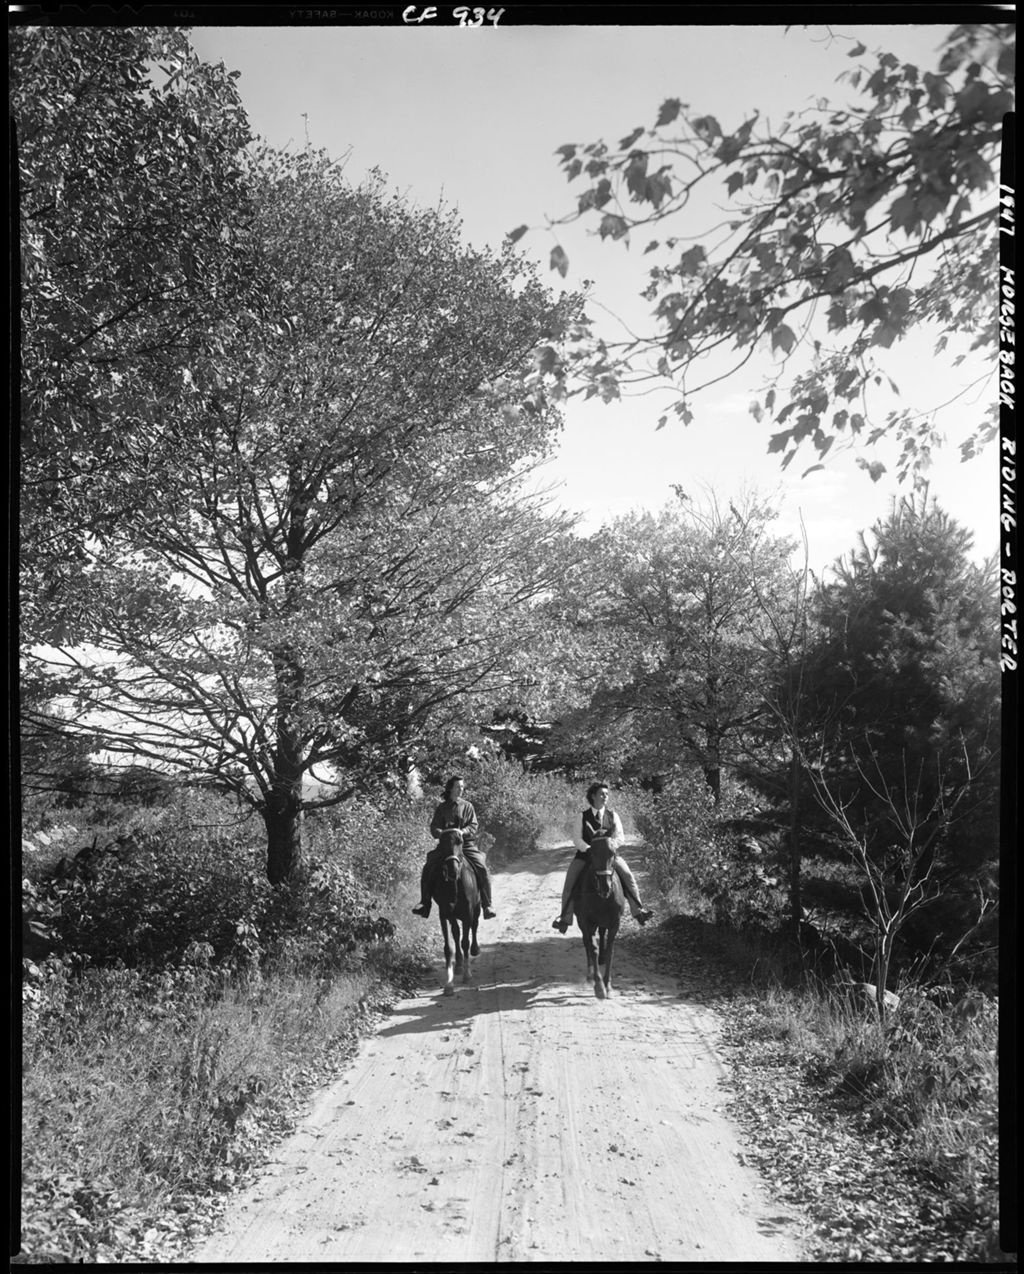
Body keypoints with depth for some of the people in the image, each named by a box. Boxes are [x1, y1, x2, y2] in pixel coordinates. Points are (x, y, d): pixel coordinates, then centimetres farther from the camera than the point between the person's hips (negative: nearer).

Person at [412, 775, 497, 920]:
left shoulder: (467, 806, 8)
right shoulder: (442, 807, 9)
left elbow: (473, 826, 0)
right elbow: (433, 827, 4)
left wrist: (463, 831, -21)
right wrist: (442, 833, -19)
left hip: (466, 844, -1)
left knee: (482, 868, -23)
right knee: (428, 868, -19)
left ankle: (487, 906, -16)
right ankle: (424, 903, -5)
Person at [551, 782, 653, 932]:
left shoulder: (613, 816, 6)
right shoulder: (583, 816, 0)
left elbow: (621, 836, 3)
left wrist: (613, 843, -18)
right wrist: (589, 849, -22)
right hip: (585, 854, -1)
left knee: (627, 875, -17)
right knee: (570, 879, -18)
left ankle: (638, 910, -7)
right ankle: (565, 917, -10)